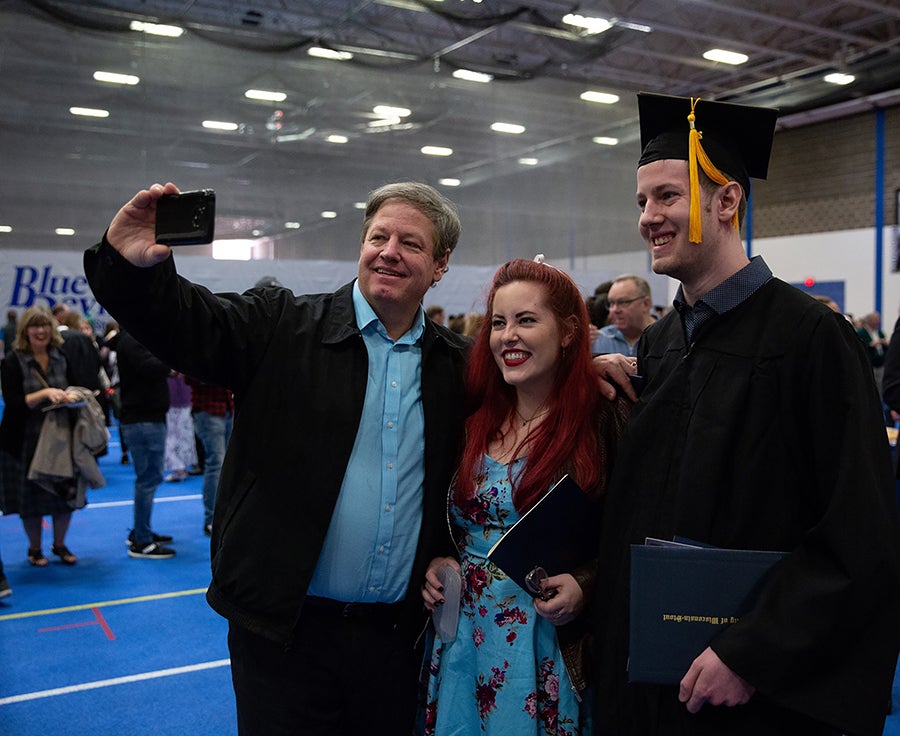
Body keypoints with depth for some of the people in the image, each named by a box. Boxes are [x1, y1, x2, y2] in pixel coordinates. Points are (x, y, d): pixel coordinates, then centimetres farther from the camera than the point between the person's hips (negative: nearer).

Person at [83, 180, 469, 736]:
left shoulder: (458, 365, 4)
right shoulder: (283, 326, -4)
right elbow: (184, 324, -15)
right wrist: (131, 265, -31)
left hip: (398, 630, 3)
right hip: (283, 626, -2)